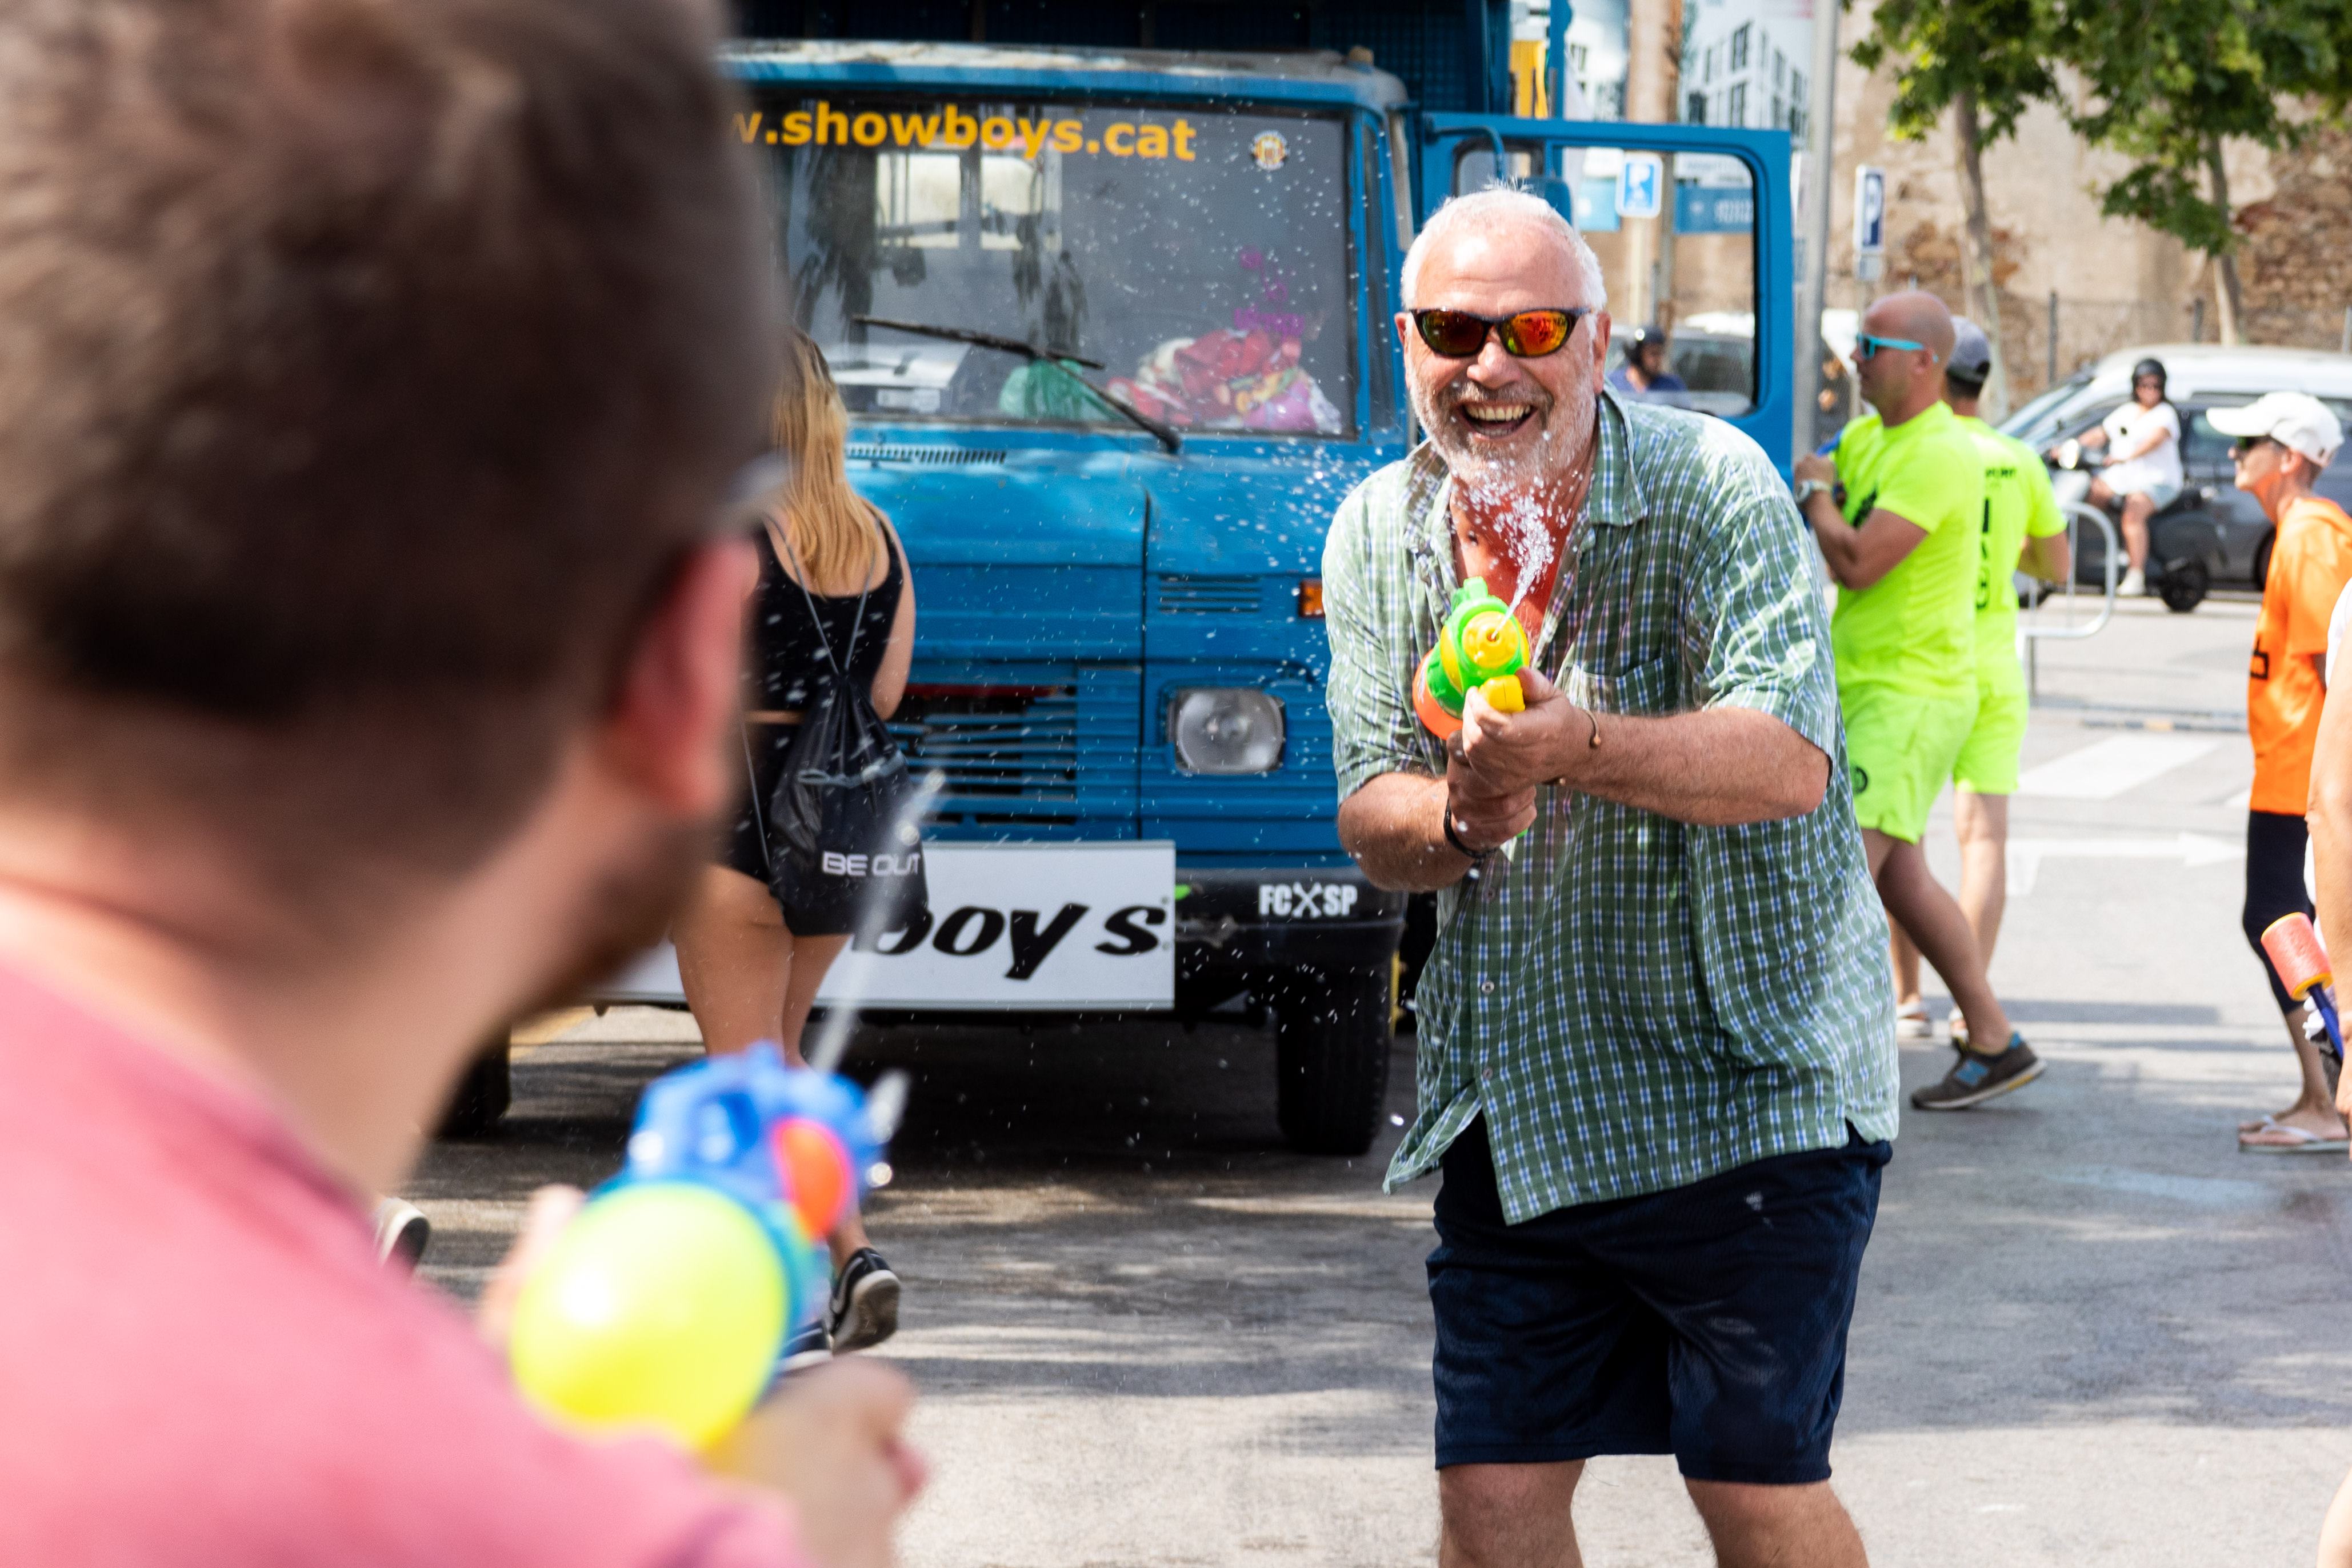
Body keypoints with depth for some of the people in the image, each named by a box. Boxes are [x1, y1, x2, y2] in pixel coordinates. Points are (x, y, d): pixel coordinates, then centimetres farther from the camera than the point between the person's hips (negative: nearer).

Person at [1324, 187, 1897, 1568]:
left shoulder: (1713, 487, -11)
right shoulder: (1381, 534, 6)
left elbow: (1789, 763, -22)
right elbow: (1370, 818, 3)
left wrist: (1573, 749, -37)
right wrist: (1454, 820, -21)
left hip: (1746, 1079, -4)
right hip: (1516, 1103, 5)